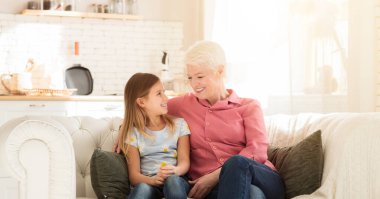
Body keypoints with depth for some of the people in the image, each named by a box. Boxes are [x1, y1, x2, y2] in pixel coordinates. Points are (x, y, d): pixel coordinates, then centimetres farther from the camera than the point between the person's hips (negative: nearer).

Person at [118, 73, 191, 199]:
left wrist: (175, 171, -21)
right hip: (148, 183, 0)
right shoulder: (133, 133, 9)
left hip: (177, 180, 1)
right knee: (143, 188, -36)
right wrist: (152, 180, -22)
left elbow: (184, 162, 4)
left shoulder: (179, 124, 13)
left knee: (173, 181, -36)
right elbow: (134, 175, 1)